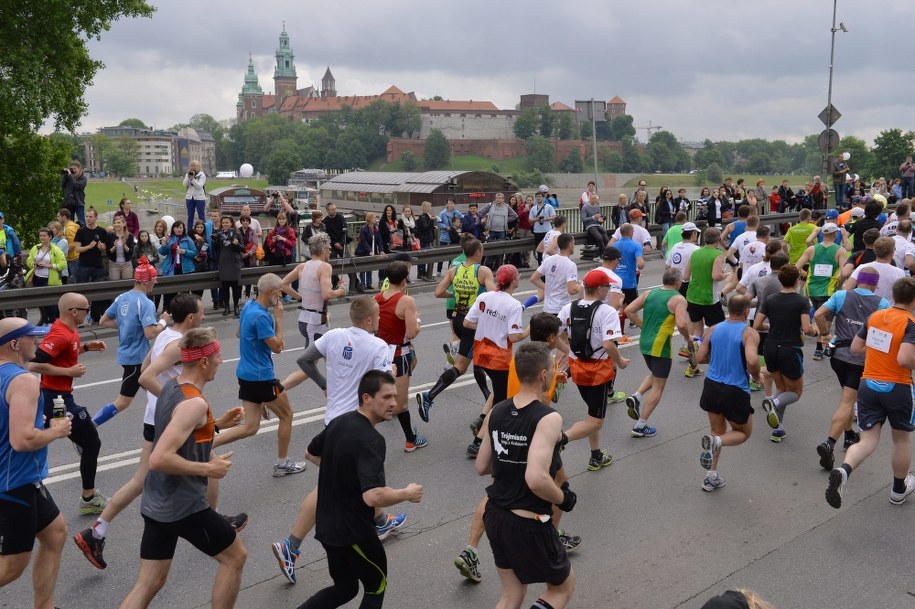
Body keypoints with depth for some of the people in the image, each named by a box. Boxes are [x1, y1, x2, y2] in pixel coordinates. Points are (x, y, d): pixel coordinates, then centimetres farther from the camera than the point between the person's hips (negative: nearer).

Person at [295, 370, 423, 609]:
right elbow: (373, 496, -35)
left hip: (327, 526, 8)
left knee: (344, 588, 23)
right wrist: (407, 493, -18)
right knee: (376, 586, 17)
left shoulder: (338, 422, 1)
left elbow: (311, 453, 19)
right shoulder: (371, 440, -26)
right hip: (354, 531, -8)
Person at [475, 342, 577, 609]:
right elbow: (536, 479, -31)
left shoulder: (496, 412, 0)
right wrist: (564, 498, -13)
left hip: (495, 515, 6)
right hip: (528, 525, -6)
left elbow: (482, 467, 8)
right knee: (563, 586, 20)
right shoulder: (548, 418, -21)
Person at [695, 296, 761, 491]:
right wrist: (756, 376, -5)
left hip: (712, 387, 5)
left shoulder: (713, 330, 2)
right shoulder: (749, 333, -12)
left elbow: (700, 358, 3)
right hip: (735, 391, -5)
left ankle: (711, 478, 20)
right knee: (743, 433, 18)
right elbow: (752, 361, -26)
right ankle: (716, 441, -14)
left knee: (718, 431, 22)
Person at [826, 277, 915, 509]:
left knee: (868, 440, 2)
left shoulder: (874, 317, 3)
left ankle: (843, 470, -29)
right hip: (896, 388, -4)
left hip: (869, 385, 4)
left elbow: (856, 347, 12)